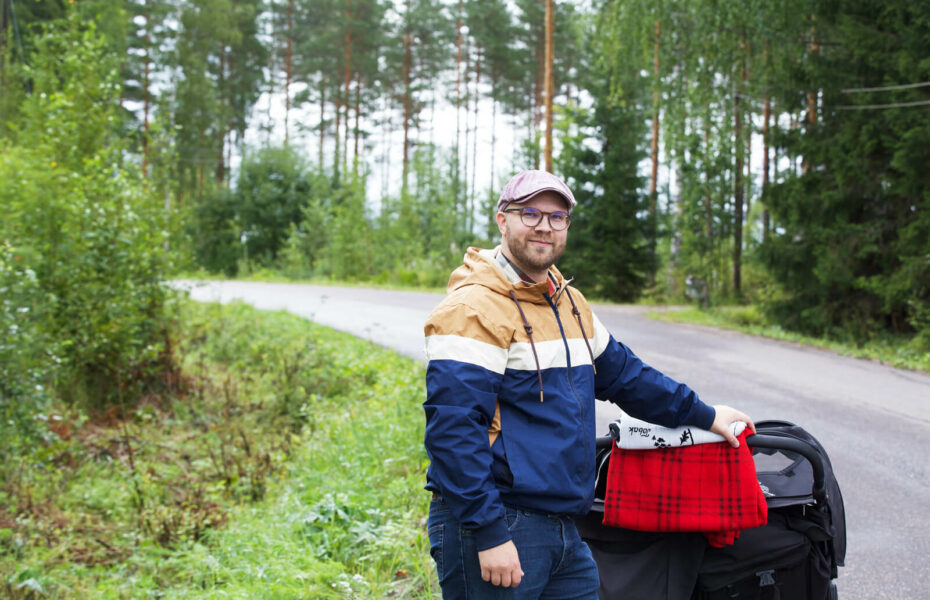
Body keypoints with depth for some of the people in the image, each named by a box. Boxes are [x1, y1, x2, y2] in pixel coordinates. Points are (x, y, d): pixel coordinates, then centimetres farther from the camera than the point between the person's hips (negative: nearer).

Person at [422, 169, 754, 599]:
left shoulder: (569, 303, 16)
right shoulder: (475, 307, -14)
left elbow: (621, 372, 28)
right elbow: (453, 429, -20)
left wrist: (703, 415, 28)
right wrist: (488, 534, -23)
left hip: (562, 529, 9)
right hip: (496, 530, -8)